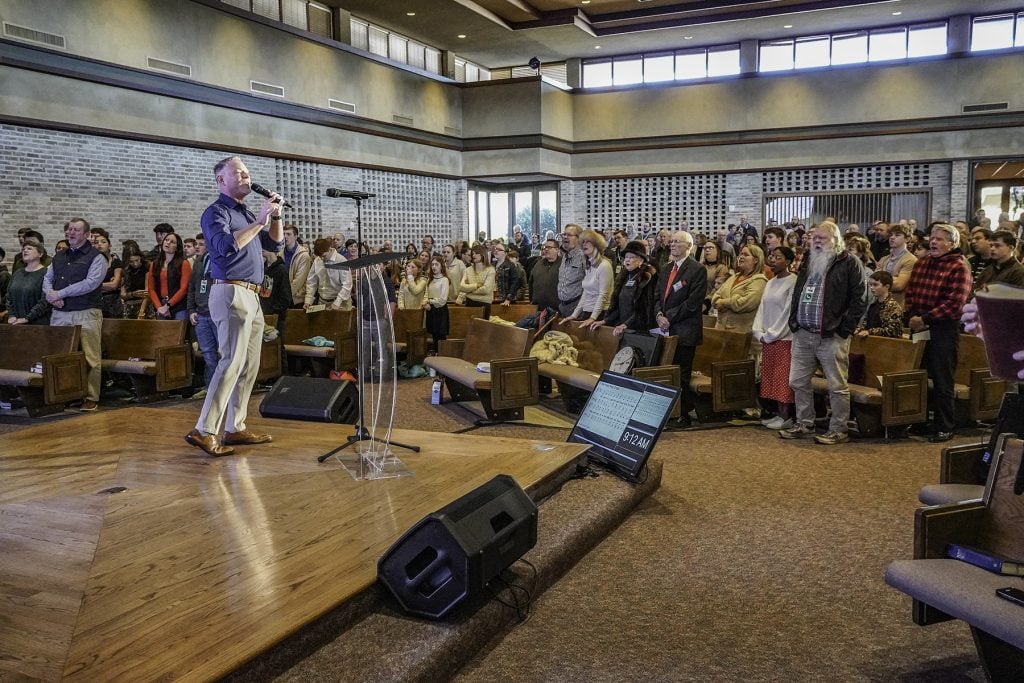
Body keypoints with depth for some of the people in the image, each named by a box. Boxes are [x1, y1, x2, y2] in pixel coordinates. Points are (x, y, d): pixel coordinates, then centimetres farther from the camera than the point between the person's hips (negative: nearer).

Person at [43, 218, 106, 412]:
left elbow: (90, 283, -14)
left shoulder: (96, 257, -2)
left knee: (90, 358, -5)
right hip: (59, 314, 6)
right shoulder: (59, 257, 19)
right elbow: (47, 278, 19)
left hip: (86, 314, -6)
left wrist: (60, 293, -12)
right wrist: (50, 294, -4)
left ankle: (91, 398, 2)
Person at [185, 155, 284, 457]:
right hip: (232, 293, -9)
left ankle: (234, 428, 13)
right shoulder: (216, 212, -5)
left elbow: (276, 243, 20)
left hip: (252, 296, 9)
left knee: (249, 365, 8)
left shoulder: (247, 213, 19)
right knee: (232, 362, -14)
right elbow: (226, 246, -23)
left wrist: (275, 216, 5)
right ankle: (204, 431, -13)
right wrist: (259, 222, -19)